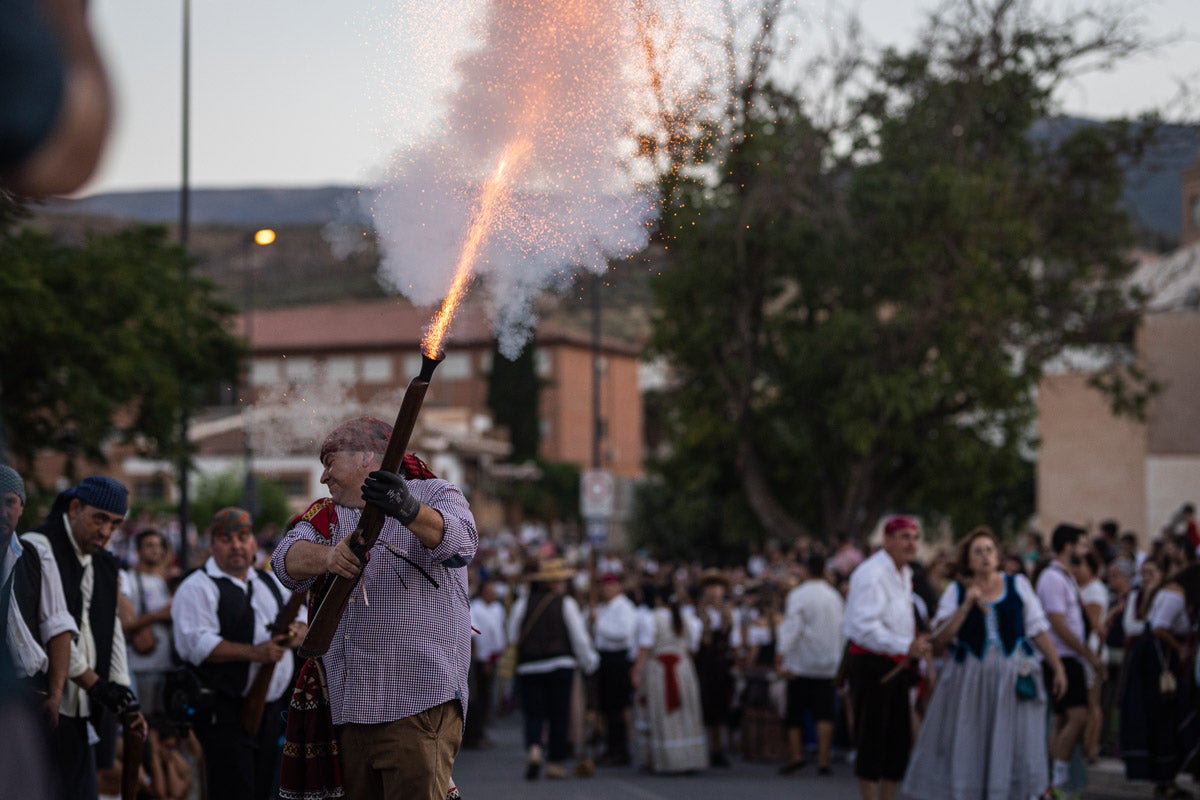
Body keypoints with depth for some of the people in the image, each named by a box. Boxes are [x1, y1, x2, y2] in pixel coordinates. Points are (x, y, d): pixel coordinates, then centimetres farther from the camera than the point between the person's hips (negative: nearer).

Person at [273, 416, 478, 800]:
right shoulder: (330, 515, 18)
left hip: (419, 703, -5)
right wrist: (328, 556, -25)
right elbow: (288, 560, -2)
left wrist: (409, 511, -39)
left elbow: (459, 541, -18)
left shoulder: (434, 495, 5)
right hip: (350, 709, 5)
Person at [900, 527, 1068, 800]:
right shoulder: (956, 591, 5)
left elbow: (1038, 629, 8)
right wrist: (967, 604, -12)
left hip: (1013, 679, 0)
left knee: (1015, 752, -3)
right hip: (969, 680, 0)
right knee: (966, 752, 2)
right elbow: (939, 639, -4)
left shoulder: (1018, 585, 7)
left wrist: (1057, 667, 2)